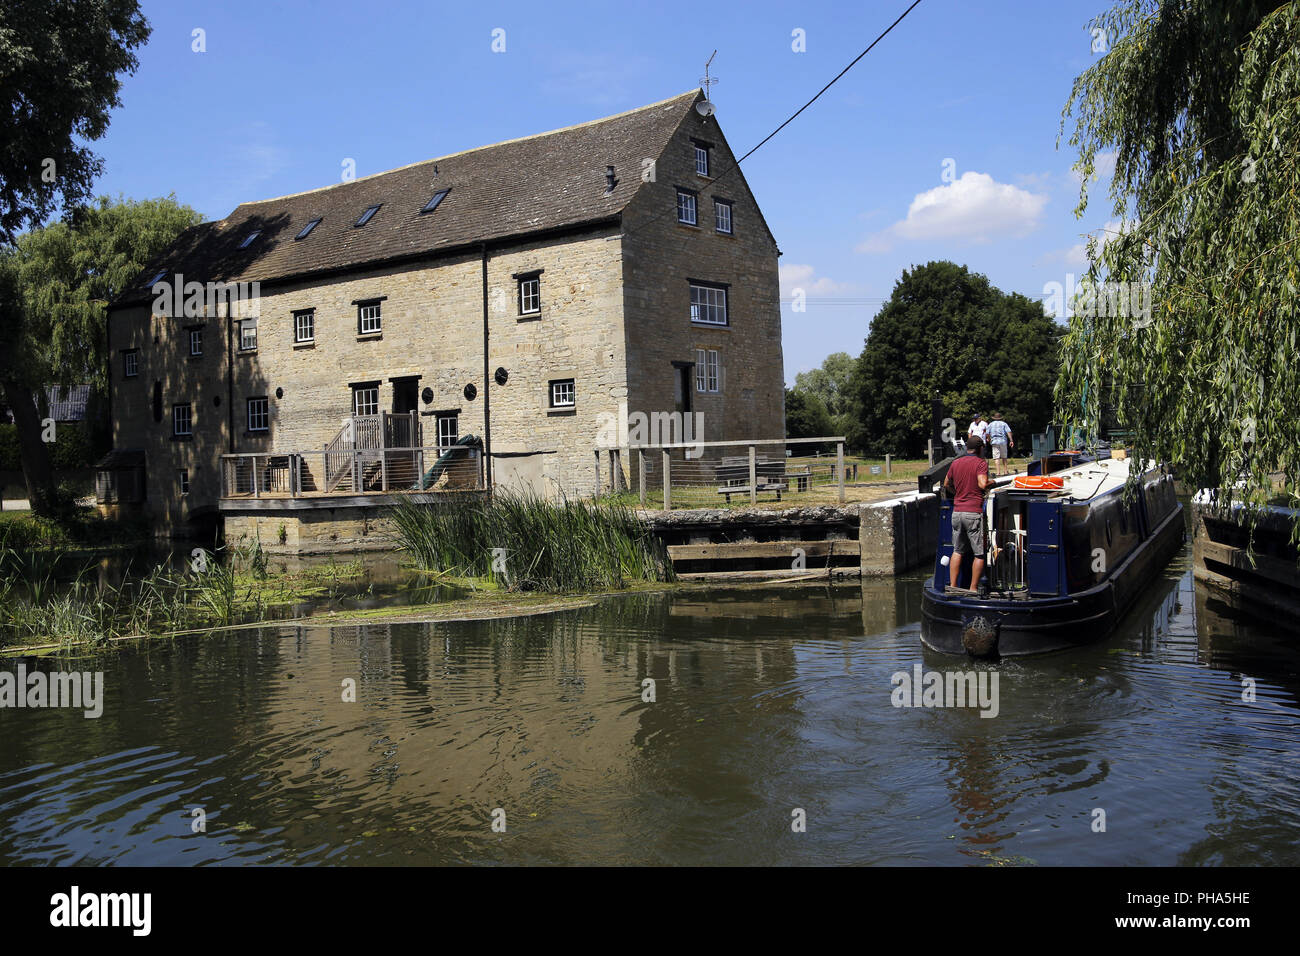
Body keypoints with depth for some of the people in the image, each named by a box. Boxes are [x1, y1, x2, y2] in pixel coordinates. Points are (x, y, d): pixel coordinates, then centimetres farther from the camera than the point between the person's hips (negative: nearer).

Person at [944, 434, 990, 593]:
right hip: (974, 513, -6)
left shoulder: (955, 463, 11)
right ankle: (973, 588, 5)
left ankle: (952, 586, 12)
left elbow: (946, 485, 20)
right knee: (979, 554, 4)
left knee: (957, 551, 15)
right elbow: (983, 484, -20)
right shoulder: (981, 463, -7)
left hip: (957, 512, 6)